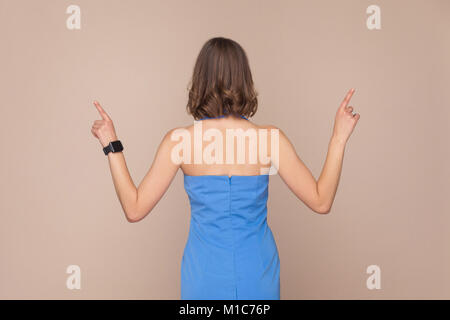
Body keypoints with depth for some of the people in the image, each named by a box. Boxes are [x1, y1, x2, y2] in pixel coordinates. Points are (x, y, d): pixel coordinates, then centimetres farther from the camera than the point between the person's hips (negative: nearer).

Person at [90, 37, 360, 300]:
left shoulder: (178, 141, -14)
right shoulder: (271, 138, -14)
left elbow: (134, 209, -9)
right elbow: (321, 202, -9)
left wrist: (112, 146, -3)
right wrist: (339, 139, -4)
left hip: (204, 277, 0)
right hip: (258, 276, 0)